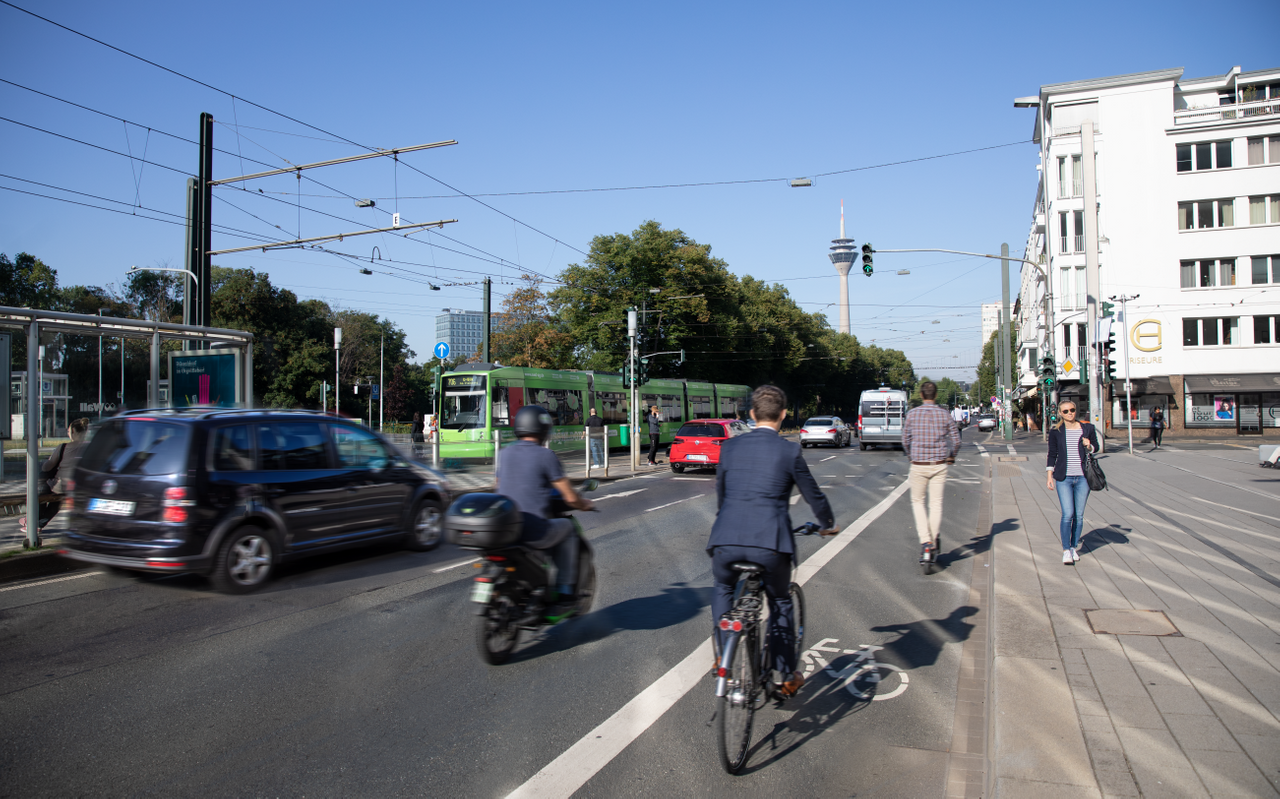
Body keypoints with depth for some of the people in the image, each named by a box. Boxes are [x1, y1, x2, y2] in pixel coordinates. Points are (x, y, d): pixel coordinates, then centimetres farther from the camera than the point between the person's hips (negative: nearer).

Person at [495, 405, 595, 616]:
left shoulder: (506, 452, 11)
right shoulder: (545, 455, -6)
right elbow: (570, 498, -4)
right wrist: (585, 504, 17)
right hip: (534, 532, -6)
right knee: (567, 527, 22)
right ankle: (563, 596, 19)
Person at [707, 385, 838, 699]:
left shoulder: (730, 446, 12)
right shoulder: (789, 451, 3)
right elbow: (813, 496, 12)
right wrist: (830, 524, 33)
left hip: (726, 540, 2)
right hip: (770, 542, -2)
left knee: (723, 588, 31)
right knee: (780, 603, 22)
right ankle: (785, 676, 27)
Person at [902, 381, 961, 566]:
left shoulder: (912, 414, -3)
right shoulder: (944, 415, -2)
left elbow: (905, 440, 4)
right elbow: (956, 440, 3)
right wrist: (951, 456, 22)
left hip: (918, 466, -1)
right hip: (939, 466, 1)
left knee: (917, 502, 13)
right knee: (936, 504, 9)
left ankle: (925, 543, -1)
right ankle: (933, 543, 10)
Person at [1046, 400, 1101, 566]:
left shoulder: (1087, 428, 4)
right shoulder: (1056, 432, 2)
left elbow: (1096, 447, 16)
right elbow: (1052, 454, 7)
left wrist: (1089, 446, -7)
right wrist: (1049, 476, 1)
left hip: (1082, 477, 2)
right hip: (1064, 478, -2)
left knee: (1079, 515, 6)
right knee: (1067, 514, -9)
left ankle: (1074, 547, 21)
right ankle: (1066, 550, -1)